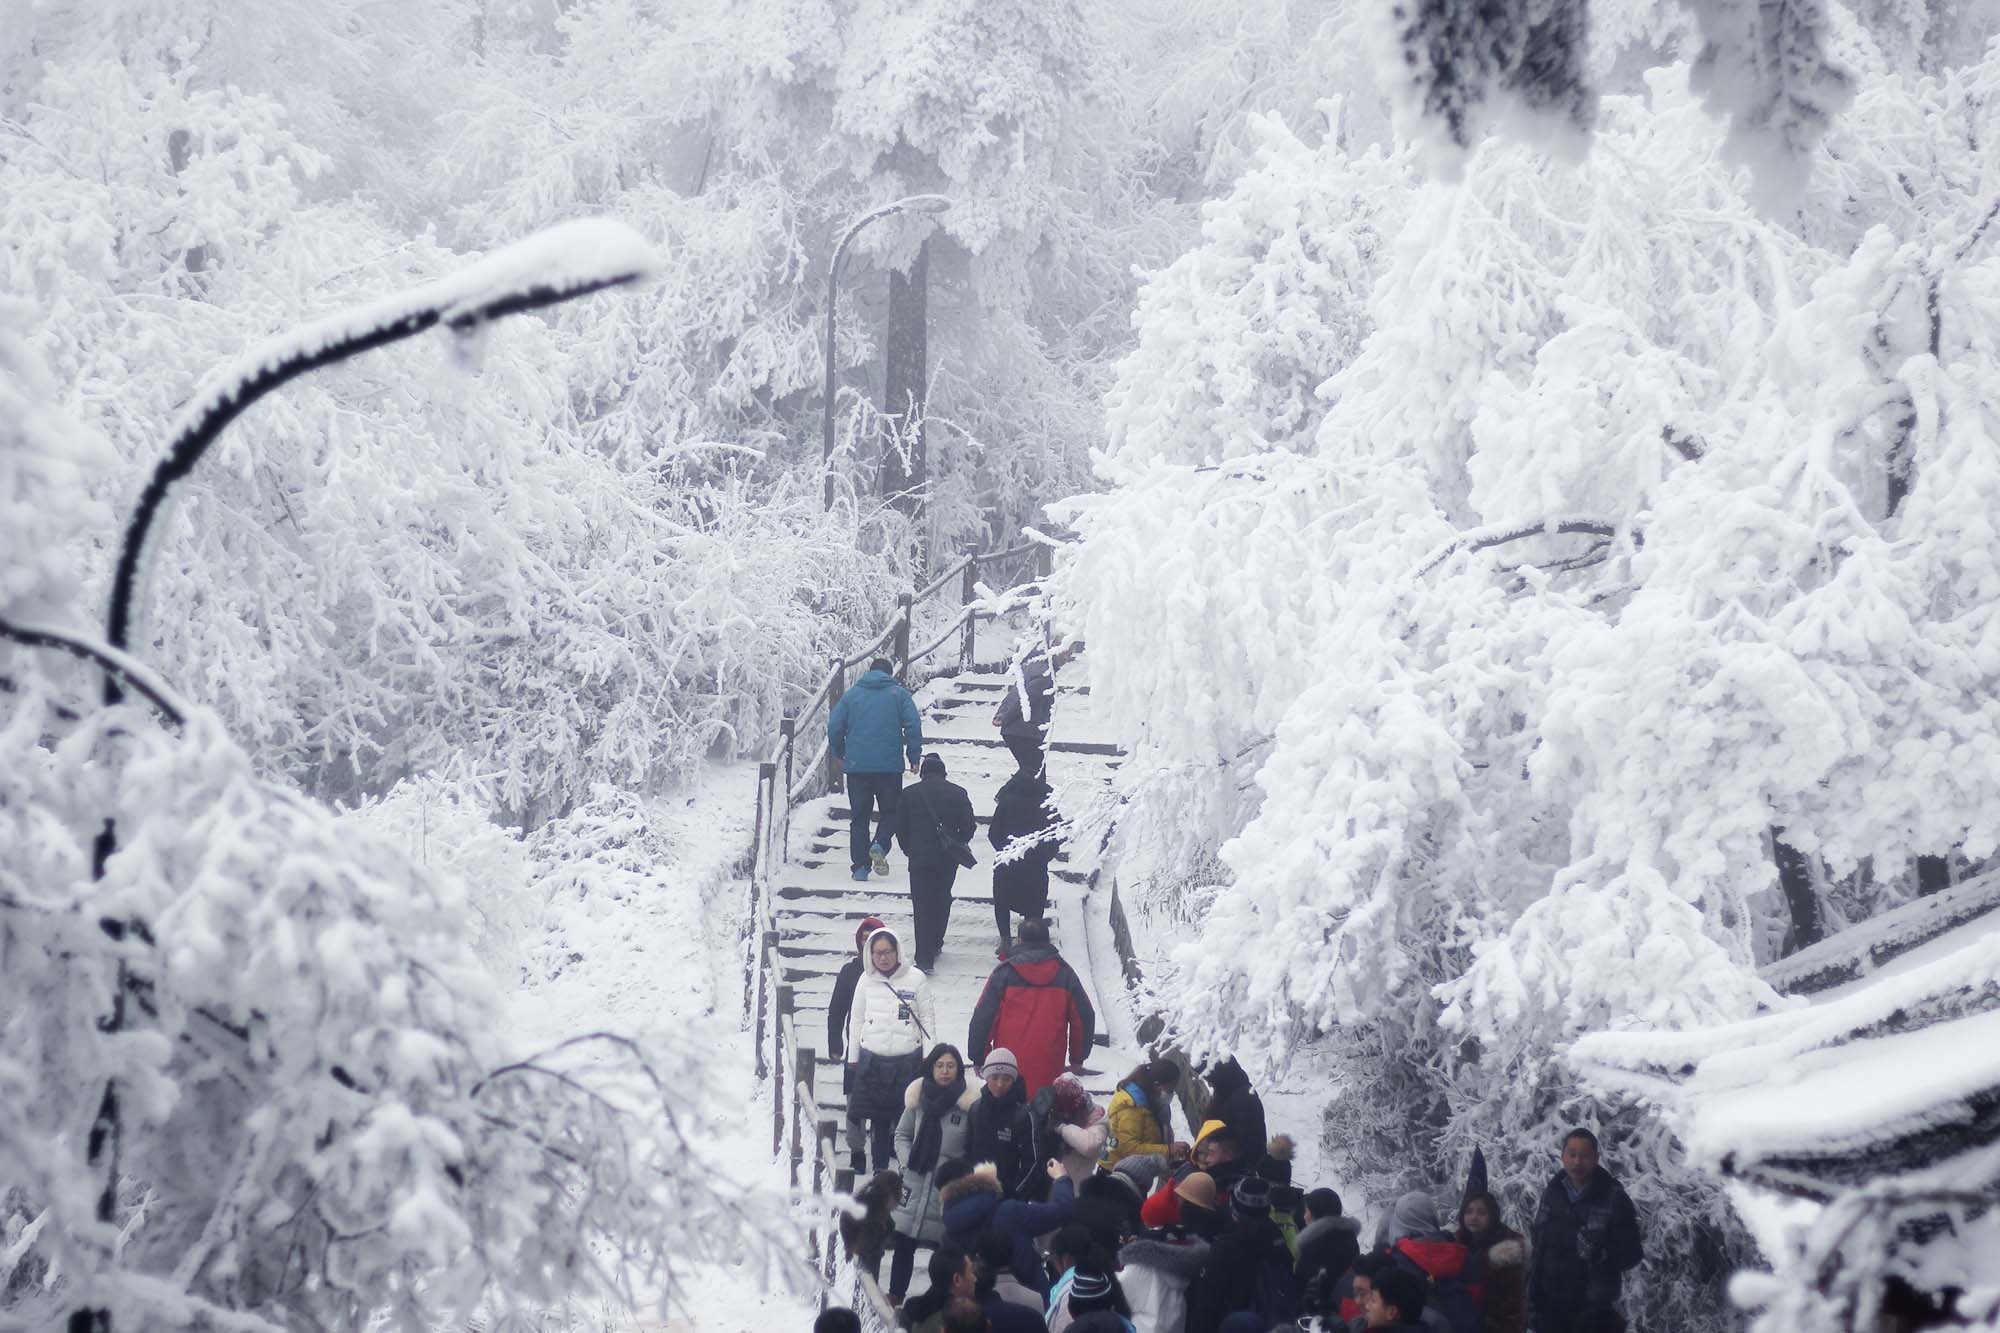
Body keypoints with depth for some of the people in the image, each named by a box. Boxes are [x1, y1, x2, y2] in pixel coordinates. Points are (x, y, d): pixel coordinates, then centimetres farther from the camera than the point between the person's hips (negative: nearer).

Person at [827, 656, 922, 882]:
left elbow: (834, 727, 4)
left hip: (856, 765, 1)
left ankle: (860, 865, 1)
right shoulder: (899, 694, 5)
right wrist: (914, 757, 3)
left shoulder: (851, 694, 9)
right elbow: (913, 726, -4)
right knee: (890, 811, 12)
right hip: (889, 765, -1)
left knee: (859, 816, 8)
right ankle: (880, 845, -15)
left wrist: (840, 754, 19)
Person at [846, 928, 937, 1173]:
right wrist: (853, 1057, 12)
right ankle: (879, 1168, 13)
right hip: (873, 1059, 2)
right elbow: (856, 1019, 12)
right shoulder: (866, 980, 5)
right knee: (878, 1119, 4)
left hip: (908, 1059, -2)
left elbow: (928, 1018, 2)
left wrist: (928, 1055, -1)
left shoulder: (916, 979, -2)